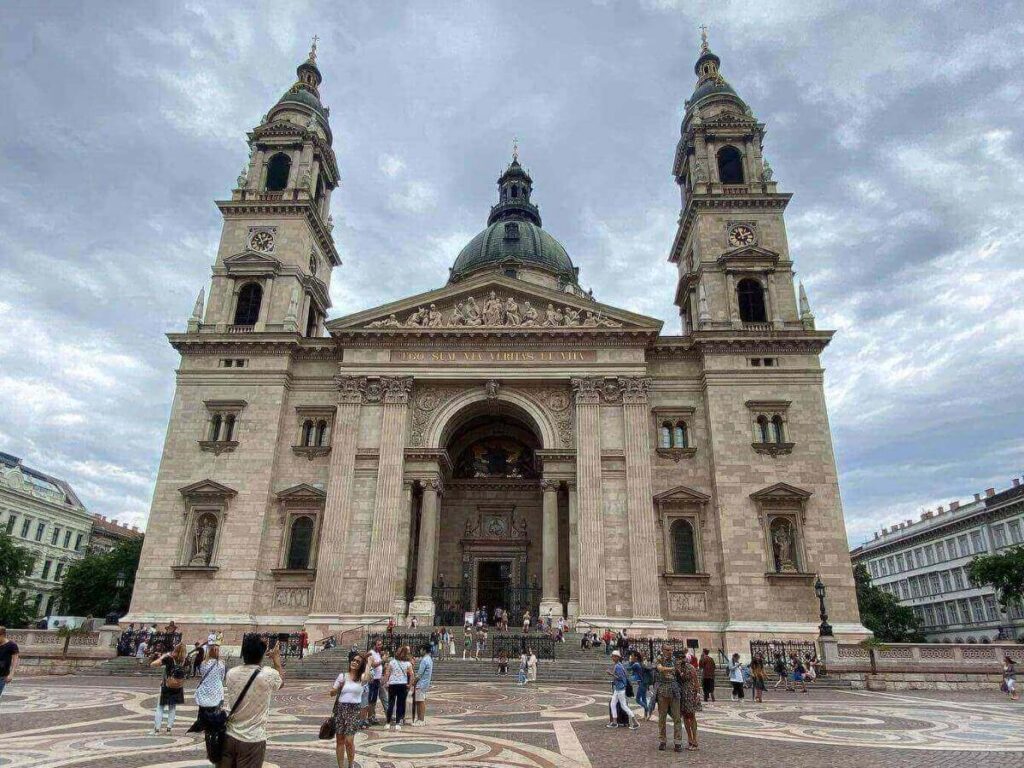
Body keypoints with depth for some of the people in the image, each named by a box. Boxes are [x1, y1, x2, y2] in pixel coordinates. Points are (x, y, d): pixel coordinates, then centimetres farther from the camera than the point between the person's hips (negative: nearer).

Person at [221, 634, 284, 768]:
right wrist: (276, 659, 22)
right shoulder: (269, 675, -16)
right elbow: (281, 680, 9)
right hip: (252, 740, -4)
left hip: (229, 736, 4)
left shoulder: (231, 674, -6)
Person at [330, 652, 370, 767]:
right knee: (339, 740, 7)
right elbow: (332, 693, 10)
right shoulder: (342, 676, 5)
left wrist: (367, 662, -12)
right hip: (340, 708, 3)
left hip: (354, 710, -2)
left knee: (349, 740, -7)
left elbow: (367, 676, -26)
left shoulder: (362, 677, 0)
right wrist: (339, 687, -11)